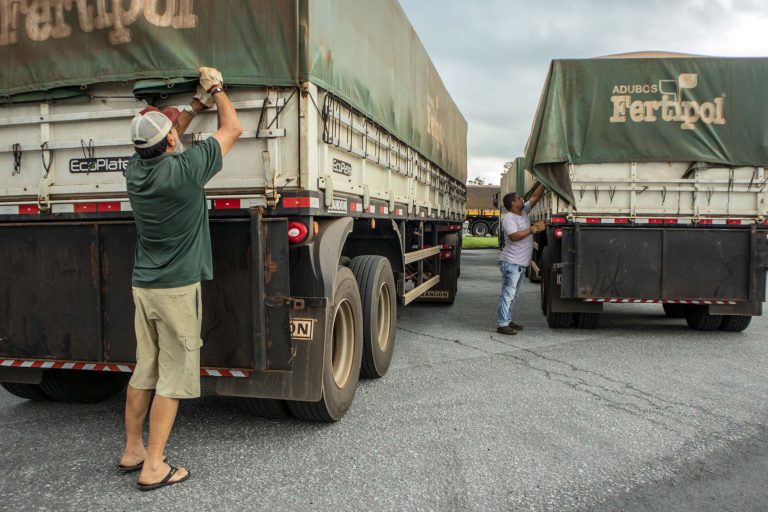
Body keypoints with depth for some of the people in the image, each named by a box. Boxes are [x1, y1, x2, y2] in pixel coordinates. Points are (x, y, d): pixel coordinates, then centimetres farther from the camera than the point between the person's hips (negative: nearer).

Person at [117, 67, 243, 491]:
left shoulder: (135, 169, 1)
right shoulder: (183, 170, -17)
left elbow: (158, 141, 25)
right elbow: (233, 129, -4)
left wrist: (195, 106, 27)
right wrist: (217, 91, 13)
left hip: (143, 285, 7)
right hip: (177, 289, -7)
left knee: (144, 371, 17)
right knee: (173, 378, 1)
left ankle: (132, 451, 29)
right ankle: (153, 467, 8)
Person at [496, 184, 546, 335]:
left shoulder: (523, 212, 13)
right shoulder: (508, 218, -13)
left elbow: (535, 197, 16)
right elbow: (514, 236, -25)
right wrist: (533, 229, -22)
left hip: (521, 263, 10)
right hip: (511, 262, -10)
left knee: (514, 295, 15)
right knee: (508, 294, -9)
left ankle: (508, 321, 23)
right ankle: (503, 325, -7)